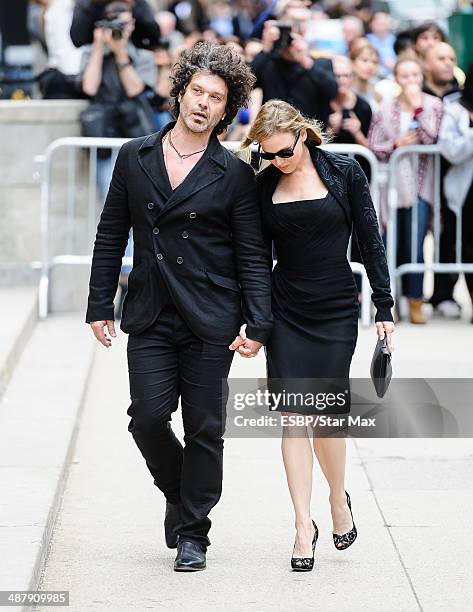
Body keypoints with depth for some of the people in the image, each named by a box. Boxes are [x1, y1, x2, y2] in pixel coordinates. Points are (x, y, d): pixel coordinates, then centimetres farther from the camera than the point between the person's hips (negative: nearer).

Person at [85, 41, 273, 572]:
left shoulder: (235, 174, 0)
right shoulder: (135, 157, 6)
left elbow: (252, 254, 0)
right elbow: (111, 235, 10)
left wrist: (258, 324, -8)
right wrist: (100, 306, 6)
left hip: (210, 319, -2)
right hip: (150, 316, 2)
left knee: (204, 429, 2)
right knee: (148, 416, -8)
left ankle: (192, 532, 16)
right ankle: (179, 493, 22)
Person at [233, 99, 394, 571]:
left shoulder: (344, 172, -4)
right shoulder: (264, 185, 3)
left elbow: (369, 242, 1)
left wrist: (384, 308, -1)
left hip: (336, 310, -2)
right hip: (285, 310, 2)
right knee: (293, 413, -4)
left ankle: (339, 500, 23)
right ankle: (304, 526, 0)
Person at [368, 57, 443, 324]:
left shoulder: (433, 105, 2)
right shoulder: (385, 108, 4)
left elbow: (431, 139, -12)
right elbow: (373, 148, 3)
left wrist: (418, 107, -12)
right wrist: (396, 144, -13)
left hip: (420, 187, -1)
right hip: (391, 187, 1)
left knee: (415, 248, -7)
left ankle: (416, 303, 3)